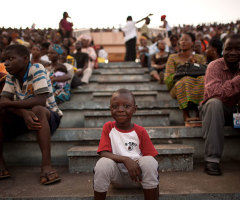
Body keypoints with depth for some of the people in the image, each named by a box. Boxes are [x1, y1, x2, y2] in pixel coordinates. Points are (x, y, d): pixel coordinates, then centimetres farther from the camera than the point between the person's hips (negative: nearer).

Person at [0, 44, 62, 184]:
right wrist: (24, 113, -32)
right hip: (21, 116, 6)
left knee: (38, 110, -37)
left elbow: (41, 100, -28)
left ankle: (47, 166, -40)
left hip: (48, 115, -6)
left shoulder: (37, 69, -16)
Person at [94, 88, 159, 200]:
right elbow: (103, 153, -12)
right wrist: (126, 160, -29)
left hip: (137, 174, 0)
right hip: (117, 177, 0)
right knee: (103, 163, -31)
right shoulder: (108, 127, -2)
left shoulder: (140, 131, -2)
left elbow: (150, 156, -3)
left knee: (149, 161, -30)